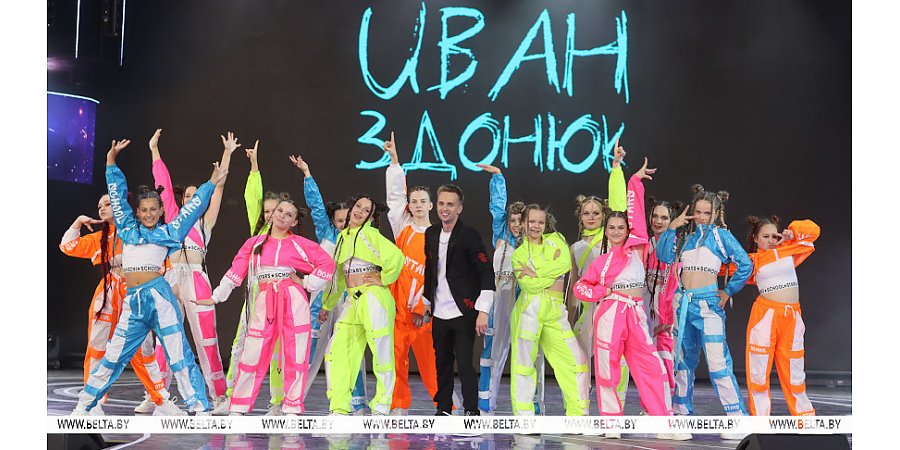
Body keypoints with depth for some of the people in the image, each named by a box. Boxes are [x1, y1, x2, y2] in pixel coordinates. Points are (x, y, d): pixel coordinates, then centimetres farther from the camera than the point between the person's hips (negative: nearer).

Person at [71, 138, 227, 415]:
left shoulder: (168, 232, 11)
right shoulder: (128, 228, 18)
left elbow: (193, 207, 17)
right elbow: (117, 194, 21)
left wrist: (212, 183, 19)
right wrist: (111, 160, 21)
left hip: (159, 295, -3)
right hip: (132, 300, 3)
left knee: (179, 355, -5)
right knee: (113, 356, 6)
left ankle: (201, 410, -5)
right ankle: (83, 406, 19)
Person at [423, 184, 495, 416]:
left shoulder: (469, 234, -10)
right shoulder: (431, 233, 9)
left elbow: (487, 273, -13)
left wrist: (483, 311, -19)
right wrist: (426, 303, 19)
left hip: (464, 312, -6)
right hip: (440, 313, 6)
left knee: (464, 362, -9)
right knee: (442, 362, 11)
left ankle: (471, 410, 0)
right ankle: (443, 408, 22)